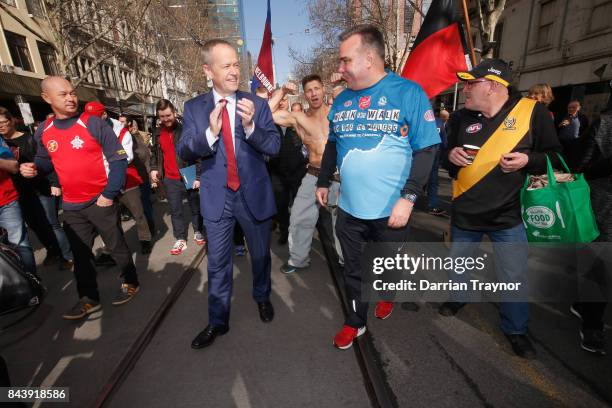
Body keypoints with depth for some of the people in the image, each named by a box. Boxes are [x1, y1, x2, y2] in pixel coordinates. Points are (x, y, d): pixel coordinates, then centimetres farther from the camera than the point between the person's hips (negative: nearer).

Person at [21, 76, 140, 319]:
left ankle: (130, 283, 28)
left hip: (99, 201, -5)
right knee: (80, 254, 14)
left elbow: (118, 159, -12)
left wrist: (109, 194, -16)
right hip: (71, 206, 5)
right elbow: (46, 161, 19)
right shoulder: (43, 131, 5)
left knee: (116, 246, 7)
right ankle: (89, 299, 30)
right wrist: (34, 168, -5)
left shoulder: (93, 123, -10)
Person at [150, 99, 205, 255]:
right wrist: (153, 168, 5)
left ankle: (198, 232, 30)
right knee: (175, 210, 7)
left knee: (195, 207, 11)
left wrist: (198, 176, -15)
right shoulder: (157, 134, 8)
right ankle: (180, 239, 18)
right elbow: (155, 154, 22)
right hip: (170, 180, 4)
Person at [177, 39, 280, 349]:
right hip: (217, 198, 1)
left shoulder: (257, 104, -4)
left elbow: (274, 146, -10)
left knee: (260, 255, 17)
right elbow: (184, 152, -7)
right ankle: (218, 321, 31)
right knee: (217, 263, 12)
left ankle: (262, 298, 45)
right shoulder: (194, 108, -1)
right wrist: (210, 132, -26)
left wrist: (250, 125, -28)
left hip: (254, 195, 0)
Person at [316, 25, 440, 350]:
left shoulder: (408, 93, -8)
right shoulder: (342, 99, 7)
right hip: (349, 208, 4)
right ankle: (354, 322, 36)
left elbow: (426, 149, -10)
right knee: (353, 270, 14)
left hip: (391, 209, -3)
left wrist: (408, 197, -17)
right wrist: (323, 182, 16)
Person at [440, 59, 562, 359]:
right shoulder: (462, 117, 0)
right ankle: (458, 297, 49)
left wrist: (528, 160, -20)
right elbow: (446, 153, 11)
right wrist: (451, 155, -11)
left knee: (513, 278, 9)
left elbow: (555, 156, -1)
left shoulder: (532, 111, -8)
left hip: (508, 214, -2)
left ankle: (516, 328, 34)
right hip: (465, 210, 3)